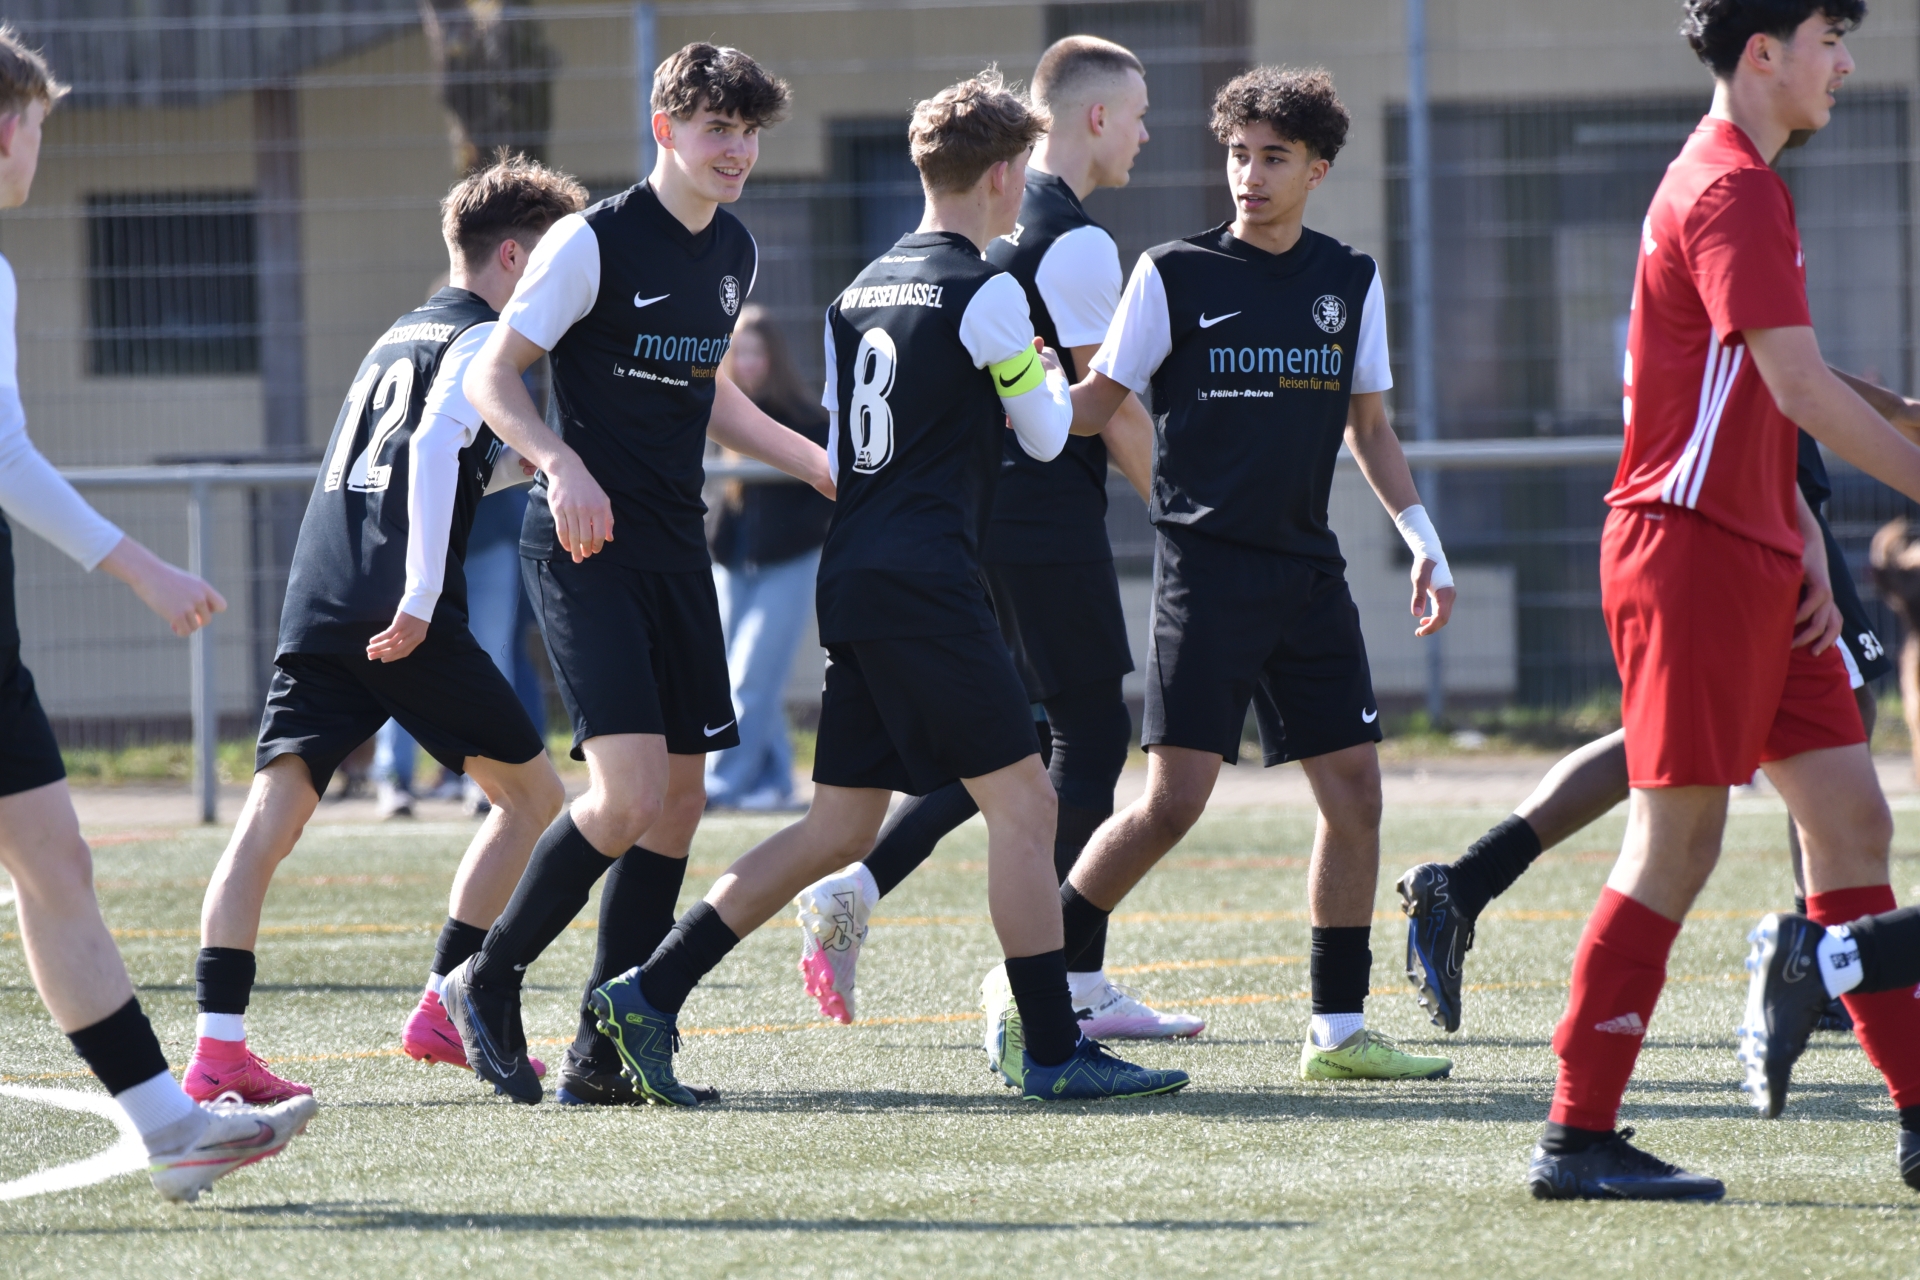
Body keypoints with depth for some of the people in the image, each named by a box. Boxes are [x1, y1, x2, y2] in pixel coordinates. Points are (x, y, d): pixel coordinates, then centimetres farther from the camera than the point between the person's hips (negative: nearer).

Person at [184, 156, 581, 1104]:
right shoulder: (483, 341, 0)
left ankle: (217, 1044, -17)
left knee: (272, 813, -4)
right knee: (531, 793, 10)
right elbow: (434, 454, -16)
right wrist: (421, 597, -21)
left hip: (316, 608, 7)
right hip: (404, 619, -7)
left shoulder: (398, 337, 26)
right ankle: (443, 1008, 8)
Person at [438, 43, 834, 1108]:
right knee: (631, 792, -19)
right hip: (583, 545, -8)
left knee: (679, 800, 4)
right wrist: (561, 464, -26)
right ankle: (489, 982, 0)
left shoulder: (735, 254, 13)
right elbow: (491, 375, -10)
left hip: (675, 551, 8)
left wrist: (821, 466, 24)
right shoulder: (594, 243, -10)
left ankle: (601, 1057, 9)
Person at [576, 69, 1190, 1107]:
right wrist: (1052, 378, 25)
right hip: (927, 583, -8)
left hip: (851, 581, 8)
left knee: (838, 828, 10)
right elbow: (1044, 436, 3)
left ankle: (648, 993, 4)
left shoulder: (860, 291, 16)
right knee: (1022, 804, -3)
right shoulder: (985, 292, -8)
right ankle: (1052, 1053, -4)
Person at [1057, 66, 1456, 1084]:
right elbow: (1099, 402, 2)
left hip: (1308, 572, 5)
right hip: (1206, 567, -5)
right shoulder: (1174, 274, -1)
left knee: (1354, 788, 0)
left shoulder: (1351, 282, 11)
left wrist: (1422, 541, 10)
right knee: (1174, 797, -13)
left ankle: (1337, 1029, 9)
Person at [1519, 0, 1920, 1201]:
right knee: (1677, 844, -7)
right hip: (1691, 556, -10)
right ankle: (1578, 1137, -3)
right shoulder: (1729, 192, -14)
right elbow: (1801, 388, -20)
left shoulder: (1746, 187, 19)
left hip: (1757, 563, 10)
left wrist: (1805, 540, 13)